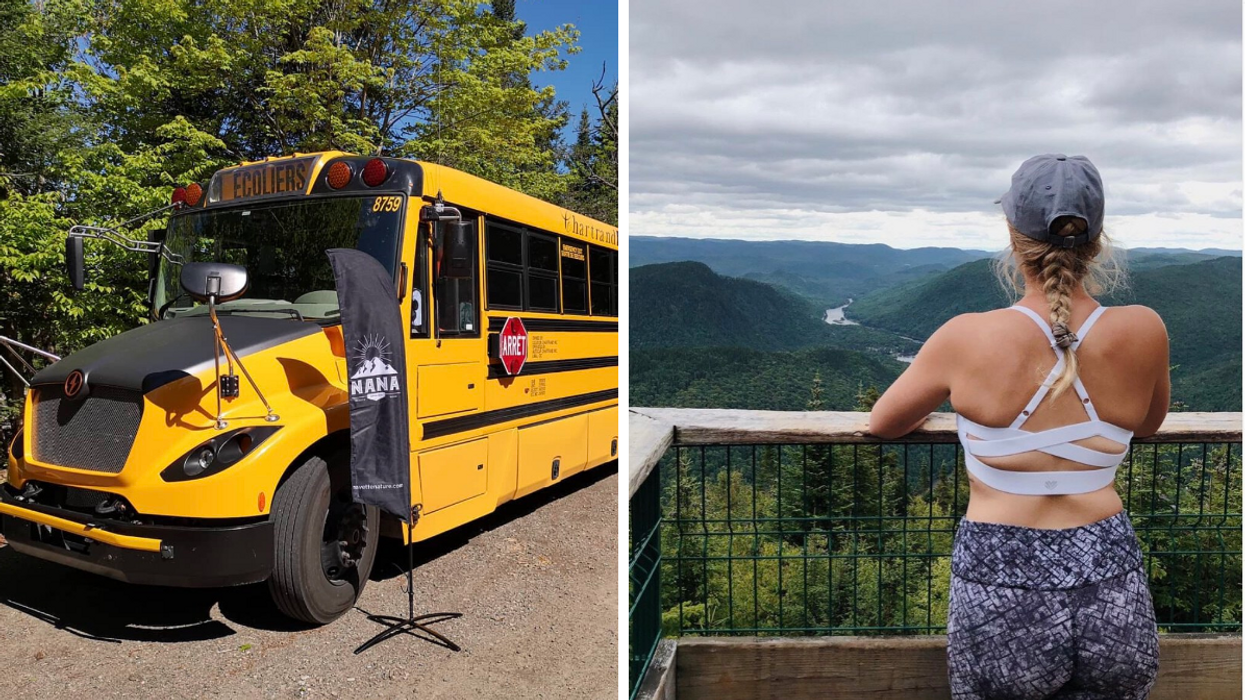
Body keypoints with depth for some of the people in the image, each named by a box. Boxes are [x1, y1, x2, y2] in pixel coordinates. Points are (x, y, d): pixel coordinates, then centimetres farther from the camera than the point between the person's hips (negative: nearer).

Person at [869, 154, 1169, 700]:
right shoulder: (1144, 333, -8)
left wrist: (938, 405, 23)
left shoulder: (968, 338, -15)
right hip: (1114, 591, 2)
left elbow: (882, 423, 2)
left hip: (1002, 595, -2)